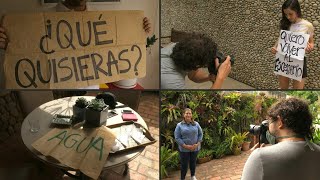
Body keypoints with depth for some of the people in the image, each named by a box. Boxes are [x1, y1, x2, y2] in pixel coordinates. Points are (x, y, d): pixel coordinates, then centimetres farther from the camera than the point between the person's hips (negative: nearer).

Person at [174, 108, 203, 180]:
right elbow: (177, 138, -9)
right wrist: (185, 146, -17)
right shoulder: (179, 125, -7)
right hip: (184, 149, -2)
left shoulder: (196, 124, 1)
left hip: (195, 148, 3)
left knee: (193, 162, 18)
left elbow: (200, 134, 5)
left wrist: (197, 144, -8)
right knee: (184, 164, 4)